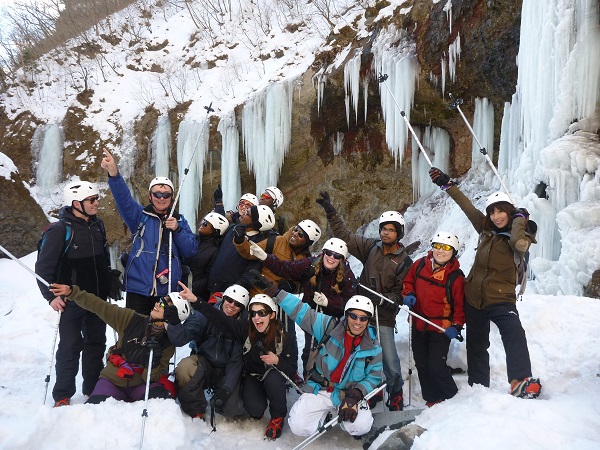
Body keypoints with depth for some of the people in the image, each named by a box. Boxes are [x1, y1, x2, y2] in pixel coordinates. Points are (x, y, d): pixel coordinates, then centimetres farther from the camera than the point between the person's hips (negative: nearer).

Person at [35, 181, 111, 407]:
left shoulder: (97, 225, 7)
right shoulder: (60, 230, -14)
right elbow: (43, 267, -12)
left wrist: (109, 285, 19)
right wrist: (51, 296, -18)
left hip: (98, 299, 6)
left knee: (96, 343, 13)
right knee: (71, 347, 0)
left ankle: (93, 389, 27)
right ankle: (62, 396, 14)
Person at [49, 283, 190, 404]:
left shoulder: (168, 344, -10)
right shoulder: (131, 319, -9)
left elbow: (153, 377, -10)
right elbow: (100, 306, -9)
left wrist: (153, 362, -30)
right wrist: (71, 292, -18)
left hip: (140, 385, -1)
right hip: (113, 380, 1)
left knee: (160, 396, -31)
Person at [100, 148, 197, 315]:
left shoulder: (179, 220, 8)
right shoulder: (140, 216, 3)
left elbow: (191, 250, 2)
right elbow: (124, 199, -16)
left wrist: (177, 230, -12)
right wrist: (114, 175, -33)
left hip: (168, 290, 2)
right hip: (138, 289, -1)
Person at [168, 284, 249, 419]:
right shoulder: (203, 315, -13)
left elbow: (236, 361, -13)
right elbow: (179, 339, -23)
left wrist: (225, 389, -21)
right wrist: (173, 320, -43)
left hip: (227, 371, 0)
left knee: (233, 410, -17)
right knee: (184, 367, -32)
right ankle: (196, 411, -7)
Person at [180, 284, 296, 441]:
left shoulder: (281, 336, -19)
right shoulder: (246, 329, -17)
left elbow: (292, 368, -14)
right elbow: (220, 318, -27)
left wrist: (277, 361, -34)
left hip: (273, 377, -1)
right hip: (252, 376, 1)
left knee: (274, 379, -35)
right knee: (255, 409, -25)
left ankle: (278, 417, -7)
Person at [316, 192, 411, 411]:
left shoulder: (404, 262, -3)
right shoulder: (371, 247, 4)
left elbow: (401, 290, -4)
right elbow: (346, 236, 4)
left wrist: (388, 300, -22)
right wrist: (331, 212, -3)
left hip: (384, 317, -3)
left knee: (389, 359, -5)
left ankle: (396, 394, 18)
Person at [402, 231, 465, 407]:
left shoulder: (456, 276, -14)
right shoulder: (419, 265, -4)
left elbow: (459, 304, -7)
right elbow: (408, 281, 13)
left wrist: (456, 326, -14)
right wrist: (408, 294, -6)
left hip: (441, 328, -5)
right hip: (419, 325, 5)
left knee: (436, 366, -7)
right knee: (422, 365, 14)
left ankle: (452, 397, 19)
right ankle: (431, 399, 31)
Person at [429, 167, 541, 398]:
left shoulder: (522, 234, -6)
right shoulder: (485, 228, 6)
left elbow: (519, 243, -31)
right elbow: (467, 206, 14)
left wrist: (519, 219, -15)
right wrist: (447, 184, 18)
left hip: (500, 298, -5)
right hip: (474, 297, 5)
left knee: (514, 334, -31)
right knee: (476, 344, 12)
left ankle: (519, 382, -39)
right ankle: (478, 386, 23)